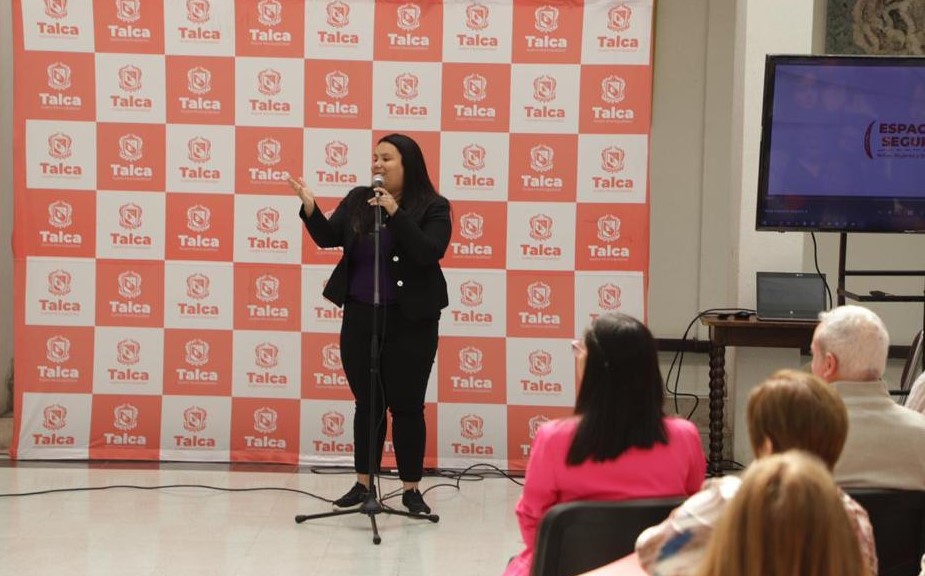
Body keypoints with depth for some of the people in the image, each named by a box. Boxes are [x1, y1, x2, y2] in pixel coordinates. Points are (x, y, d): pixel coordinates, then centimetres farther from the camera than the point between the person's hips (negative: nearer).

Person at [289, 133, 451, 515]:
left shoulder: (433, 207, -6)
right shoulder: (357, 200, 6)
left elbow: (428, 253, -20)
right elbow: (328, 238, -2)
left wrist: (395, 213, -26)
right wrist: (310, 208, -19)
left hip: (409, 321, -4)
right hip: (360, 317, 4)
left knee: (407, 406, 1)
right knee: (367, 403, 11)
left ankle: (411, 489, 10)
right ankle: (363, 483, 19)